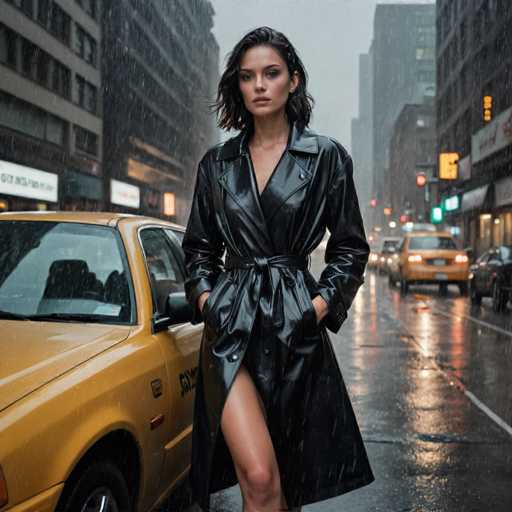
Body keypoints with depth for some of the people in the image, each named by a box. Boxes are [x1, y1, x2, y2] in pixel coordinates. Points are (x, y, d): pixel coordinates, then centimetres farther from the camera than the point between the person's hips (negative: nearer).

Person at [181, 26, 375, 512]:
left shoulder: (326, 156, 2)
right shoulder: (216, 161, 9)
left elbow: (351, 248, 6)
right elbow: (198, 246, 16)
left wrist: (322, 304, -5)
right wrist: (205, 296, 1)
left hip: (296, 326, 0)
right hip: (230, 325, 1)